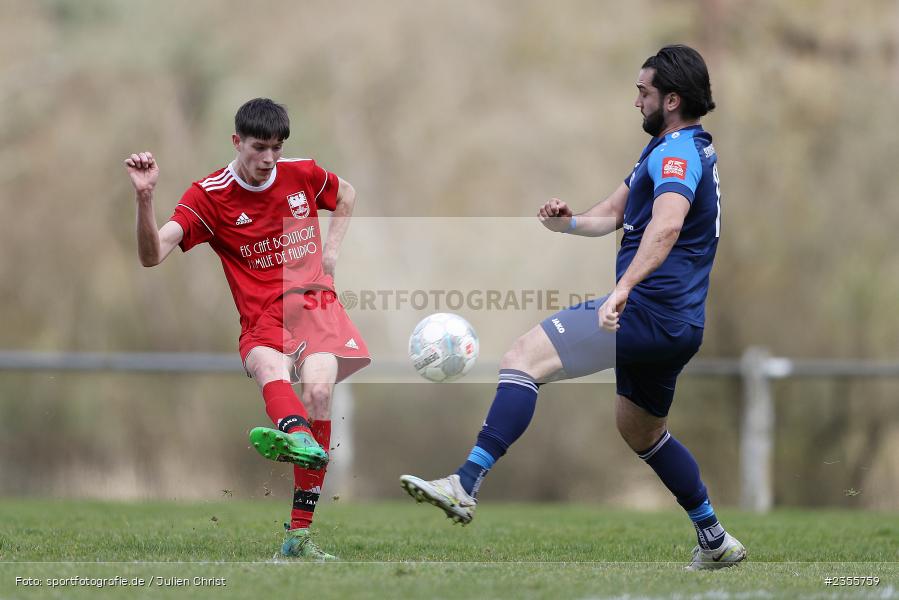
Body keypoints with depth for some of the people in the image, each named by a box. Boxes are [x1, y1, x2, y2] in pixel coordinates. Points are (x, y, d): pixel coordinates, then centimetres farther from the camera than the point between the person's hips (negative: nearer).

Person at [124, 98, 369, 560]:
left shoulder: (302, 174, 7)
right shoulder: (209, 195, -3)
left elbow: (346, 195, 31)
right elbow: (152, 256, -13)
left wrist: (331, 251, 16)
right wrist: (144, 196, -28)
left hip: (314, 301, 2)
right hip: (261, 318, -2)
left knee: (318, 391, -27)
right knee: (270, 368, -38)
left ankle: (299, 534, -26)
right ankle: (299, 438, -76)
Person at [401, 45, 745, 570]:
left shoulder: (676, 153, -13)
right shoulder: (693, 148, 21)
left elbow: (668, 223, -33)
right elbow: (615, 212, 23)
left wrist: (624, 289, -46)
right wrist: (569, 221, 2)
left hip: (645, 311, -11)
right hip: (678, 325, 11)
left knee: (524, 358, -17)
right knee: (643, 432, 28)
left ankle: (466, 486, -27)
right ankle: (716, 543, 34)